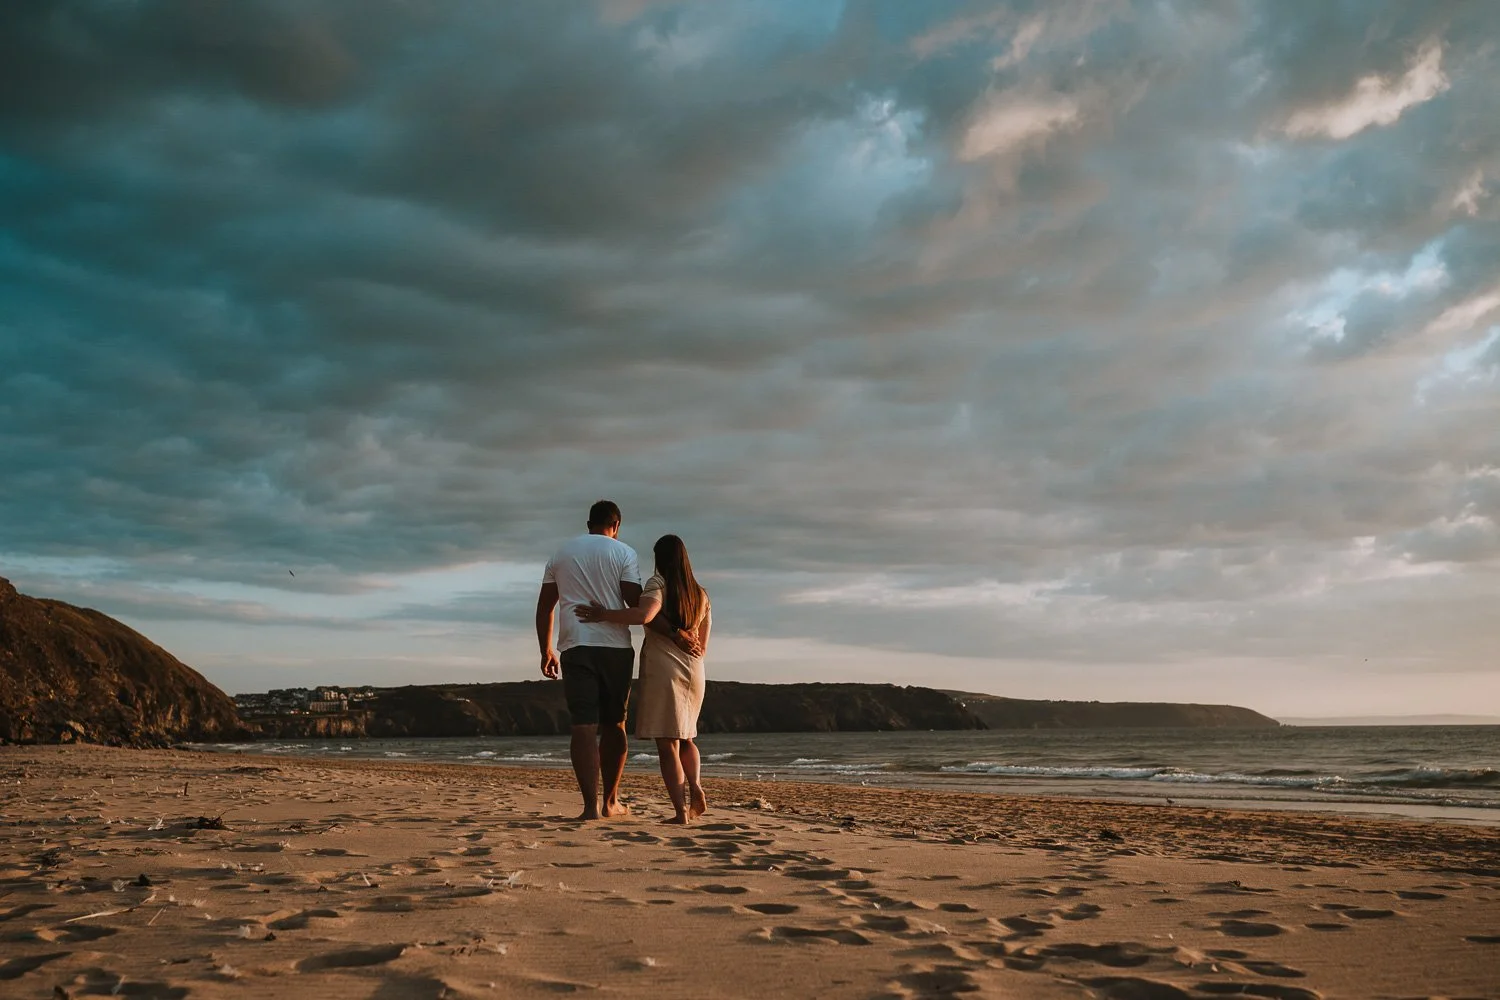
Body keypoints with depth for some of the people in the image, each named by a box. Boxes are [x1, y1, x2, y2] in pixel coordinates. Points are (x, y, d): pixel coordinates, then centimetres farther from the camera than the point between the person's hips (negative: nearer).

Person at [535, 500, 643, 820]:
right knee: (613, 724, 11)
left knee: (584, 725, -4)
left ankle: (590, 806, -12)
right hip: (615, 647, -1)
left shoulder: (561, 554, 14)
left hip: (575, 648, 1)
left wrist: (546, 650, 21)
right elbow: (635, 602, -7)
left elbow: (544, 607, 15)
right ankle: (611, 801, 17)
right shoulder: (623, 553, 3)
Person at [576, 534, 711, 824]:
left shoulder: (658, 583, -5)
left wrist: (603, 615, -18)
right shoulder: (701, 594, 13)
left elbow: (644, 615, -26)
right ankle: (696, 789, -1)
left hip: (662, 669, -6)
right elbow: (702, 646, 13)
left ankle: (681, 810, -9)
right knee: (686, 737, 22)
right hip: (693, 670, 6)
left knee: (667, 743, -3)